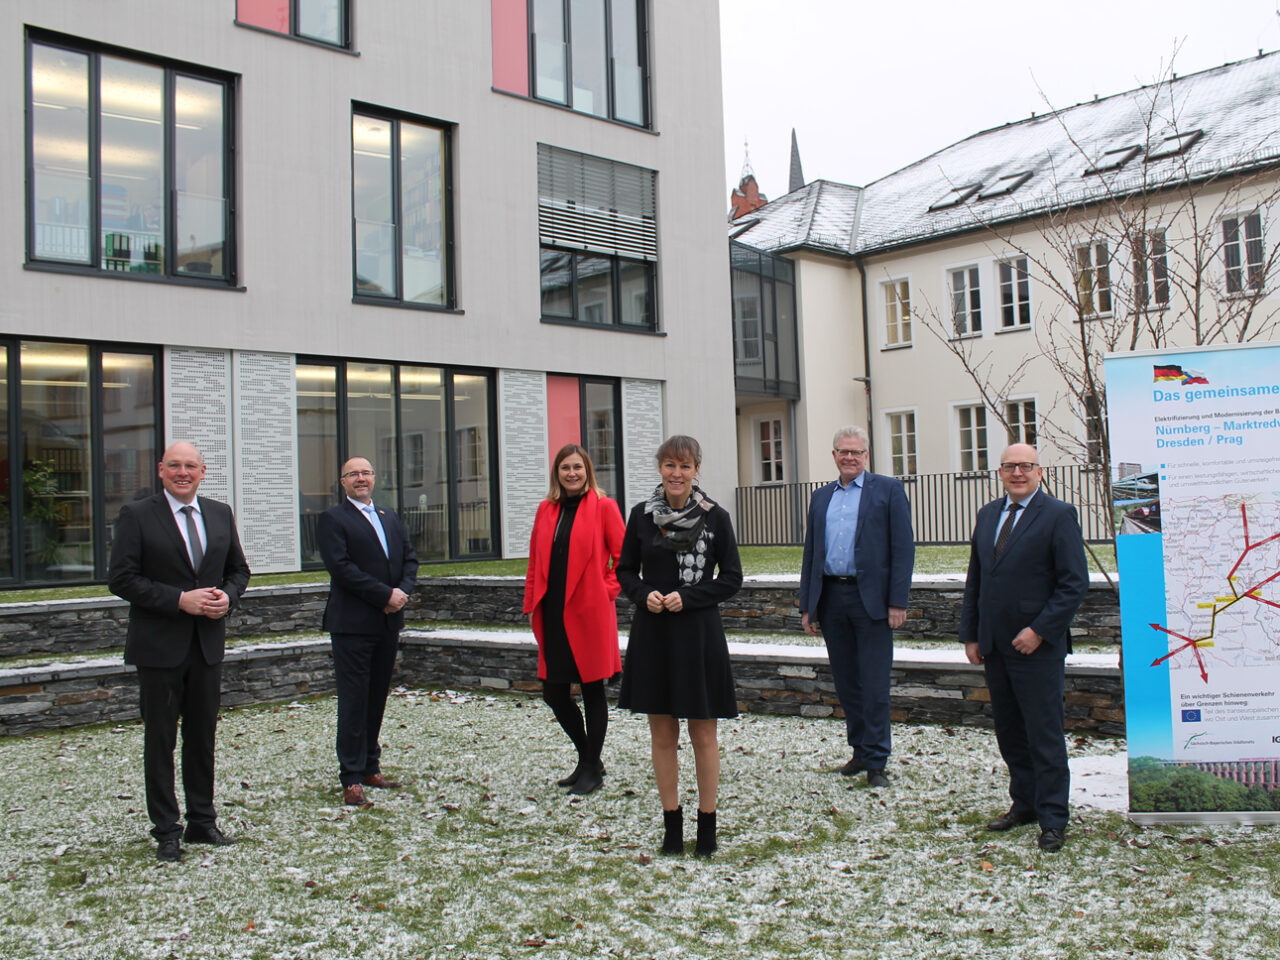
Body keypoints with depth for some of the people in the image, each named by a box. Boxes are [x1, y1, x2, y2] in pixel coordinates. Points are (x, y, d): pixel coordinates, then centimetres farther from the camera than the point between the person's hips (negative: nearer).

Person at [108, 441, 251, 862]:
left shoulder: (220, 514, 9)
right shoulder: (136, 515, -5)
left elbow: (238, 570, 16)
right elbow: (121, 578, -11)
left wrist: (228, 597, -6)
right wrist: (180, 600, -19)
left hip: (208, 644, 4)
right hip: (159, 646, -4)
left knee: (203, 736, 13)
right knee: (160, 740, 4)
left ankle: (202, 821, 24)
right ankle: (166, 831, 13)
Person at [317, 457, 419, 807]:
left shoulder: (389, 517, 18)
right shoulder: (332, 519, -4)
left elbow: (409, 557, 14)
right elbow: (341, 567, -14)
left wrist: (404, 590, -6)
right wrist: (386, 595, -16)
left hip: (388, 622, 6)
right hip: (353, 624, -6)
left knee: (377, 698, 12)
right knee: (354, 700, -3)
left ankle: (370, 768, 22)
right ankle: (352, 780, 2)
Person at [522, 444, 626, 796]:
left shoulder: (603, 507, -3)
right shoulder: (546, 509, 10)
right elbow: (536, 561, 15)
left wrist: (607, 590, -10)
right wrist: (533, 603, 7)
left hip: (589, 614, -5)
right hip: (553, 616, 5)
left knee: (592, 691, 5)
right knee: (554, 694, 8)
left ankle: (592, 769, 18)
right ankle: (587, 759, 28)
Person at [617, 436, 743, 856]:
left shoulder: (714, 516, -4)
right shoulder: (642, 514, 2)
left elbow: (732, 577, -1)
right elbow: (625, 570, 9)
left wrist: (687, 597, -13)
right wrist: (644, 594, -11)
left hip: (698, 632, -2)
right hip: (652, 632, 2)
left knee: (703, 733, 5)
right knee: (662, 731, 9)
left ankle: (707, 824, 18)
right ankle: (672, 823, 21)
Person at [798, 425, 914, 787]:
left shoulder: (888, 489, 1)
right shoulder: (821, 497, 15)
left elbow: (903, 548, -5)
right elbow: (810, 553, 16)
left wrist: (898, 602, -12)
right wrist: (807, 605, 11)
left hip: (870, 599, -5)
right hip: (830, 598, 5)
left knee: (874, 683, -1)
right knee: (845, 681, 12)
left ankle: (876, 761, 7)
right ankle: (860, 750, 25)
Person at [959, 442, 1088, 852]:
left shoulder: (1058, 515, -6)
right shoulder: (987, 515, 13)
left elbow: (1074, 583, -10)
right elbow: (975, 579, 17)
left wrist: (1039, 630, -16)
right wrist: (969, 634, 11)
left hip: (1037, 646, -6)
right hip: (994, 646, 6)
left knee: (1044, 734, 0)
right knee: (1009, 732, 12)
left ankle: (1053, 819, 10)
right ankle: (1024, 804, 25)